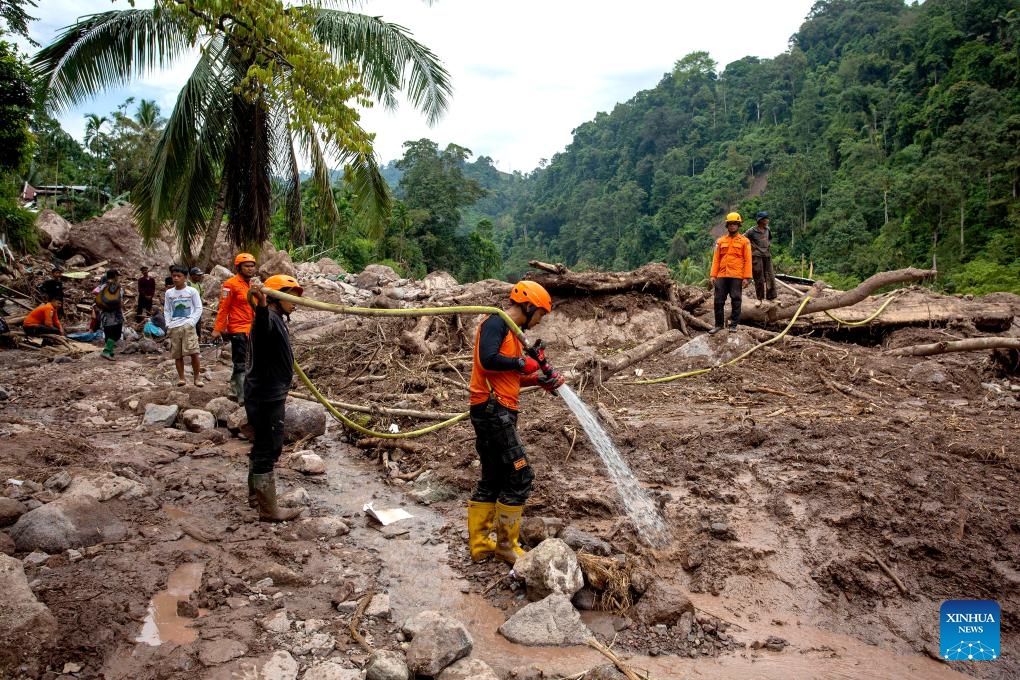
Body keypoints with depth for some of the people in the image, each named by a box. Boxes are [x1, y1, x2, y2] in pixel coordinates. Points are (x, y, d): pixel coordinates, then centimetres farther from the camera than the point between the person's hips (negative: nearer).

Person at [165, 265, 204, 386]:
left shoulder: (192, 291, 2)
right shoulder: (169, 293, 10)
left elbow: (198, 308, 3)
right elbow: (166, 310, 14)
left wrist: (192, 321, -9)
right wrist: (168, 325, 2)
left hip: (188, 326, -3)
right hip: (174, 327, 3)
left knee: (193, 352, -13)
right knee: (177, 354, 4)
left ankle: (197, 377, -3)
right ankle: (181, 378, 14)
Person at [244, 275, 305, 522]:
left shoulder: (276, 320, 15)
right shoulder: (269, 319, -19)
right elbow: (262, 323, -47)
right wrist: (261, 304, -69)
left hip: (268, 395, 11)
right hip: (266, 399, -11)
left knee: (263, 446, 22)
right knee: (267, 450, -3)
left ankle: (256, 494, 37)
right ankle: (269, 509, 6)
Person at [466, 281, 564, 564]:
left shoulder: (511, 332, 20)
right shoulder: (496, 323, -10)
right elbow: (488, 360, -25)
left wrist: (541, 380, 9)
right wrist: (522, 363, -13)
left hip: (498, 413, 11)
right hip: (493, 410, -11)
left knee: (492, 480, 15)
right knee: (520, 477, -5)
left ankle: (479, 544, 22)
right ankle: (506, 545, 7)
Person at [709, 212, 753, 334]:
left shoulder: (744, 241, 3)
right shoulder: (720, 241, 11)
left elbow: (747, 260, -1)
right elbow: (716, 259, 10)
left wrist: (746, 277, -8)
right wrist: (713, 275, 2)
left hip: (736, 276, -3)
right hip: (722, 275, 3)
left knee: (735, 300, 3)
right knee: (719, 300, 3)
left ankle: (733, 325, 10)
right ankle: (718, 324, 13)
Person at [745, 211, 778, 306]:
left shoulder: (768, 229, 10)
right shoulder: (752, 231, -9)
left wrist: (769, 245, 15)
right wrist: (751, 246, -5)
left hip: (767, 255, 5)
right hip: (756, 256, -5)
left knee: (770, 276, 3)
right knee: (759, 278, -2)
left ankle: (771, 297, 10)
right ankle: (759, 298, 7)